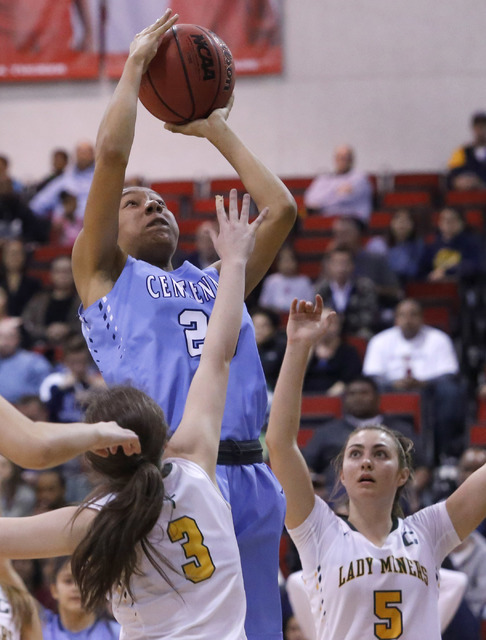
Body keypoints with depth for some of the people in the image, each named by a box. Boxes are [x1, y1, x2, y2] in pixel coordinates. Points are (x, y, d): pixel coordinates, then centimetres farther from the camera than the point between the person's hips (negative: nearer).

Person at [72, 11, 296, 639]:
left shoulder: (215, 280, 28)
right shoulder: (104, 275, 14)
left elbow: (281, 209, 24)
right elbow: (111, 152, 5)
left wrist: (218, 131, 32)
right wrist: (136, 64, 17)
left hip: (251, 477, 5)